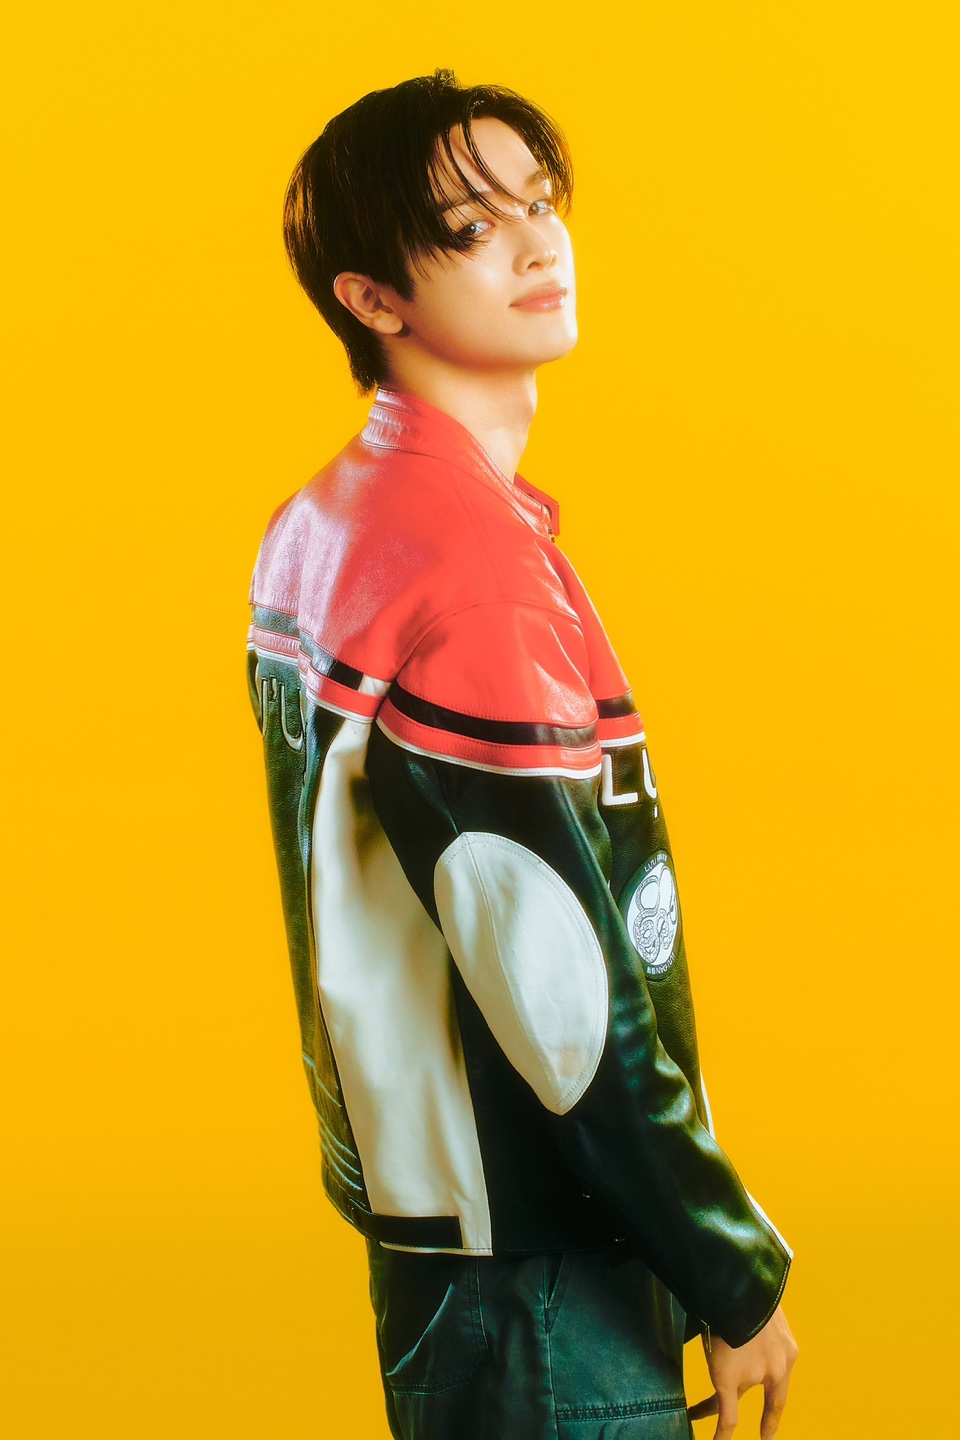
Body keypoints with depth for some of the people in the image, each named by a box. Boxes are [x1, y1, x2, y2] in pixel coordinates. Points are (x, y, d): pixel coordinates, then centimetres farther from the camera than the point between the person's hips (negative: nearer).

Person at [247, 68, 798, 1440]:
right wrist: (736, 1276, -13)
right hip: (539, 1268, -9)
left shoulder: (315, 530, 9)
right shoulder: (471, 559, -20)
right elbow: (565, 986, -23)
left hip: (410, 1197, 9)